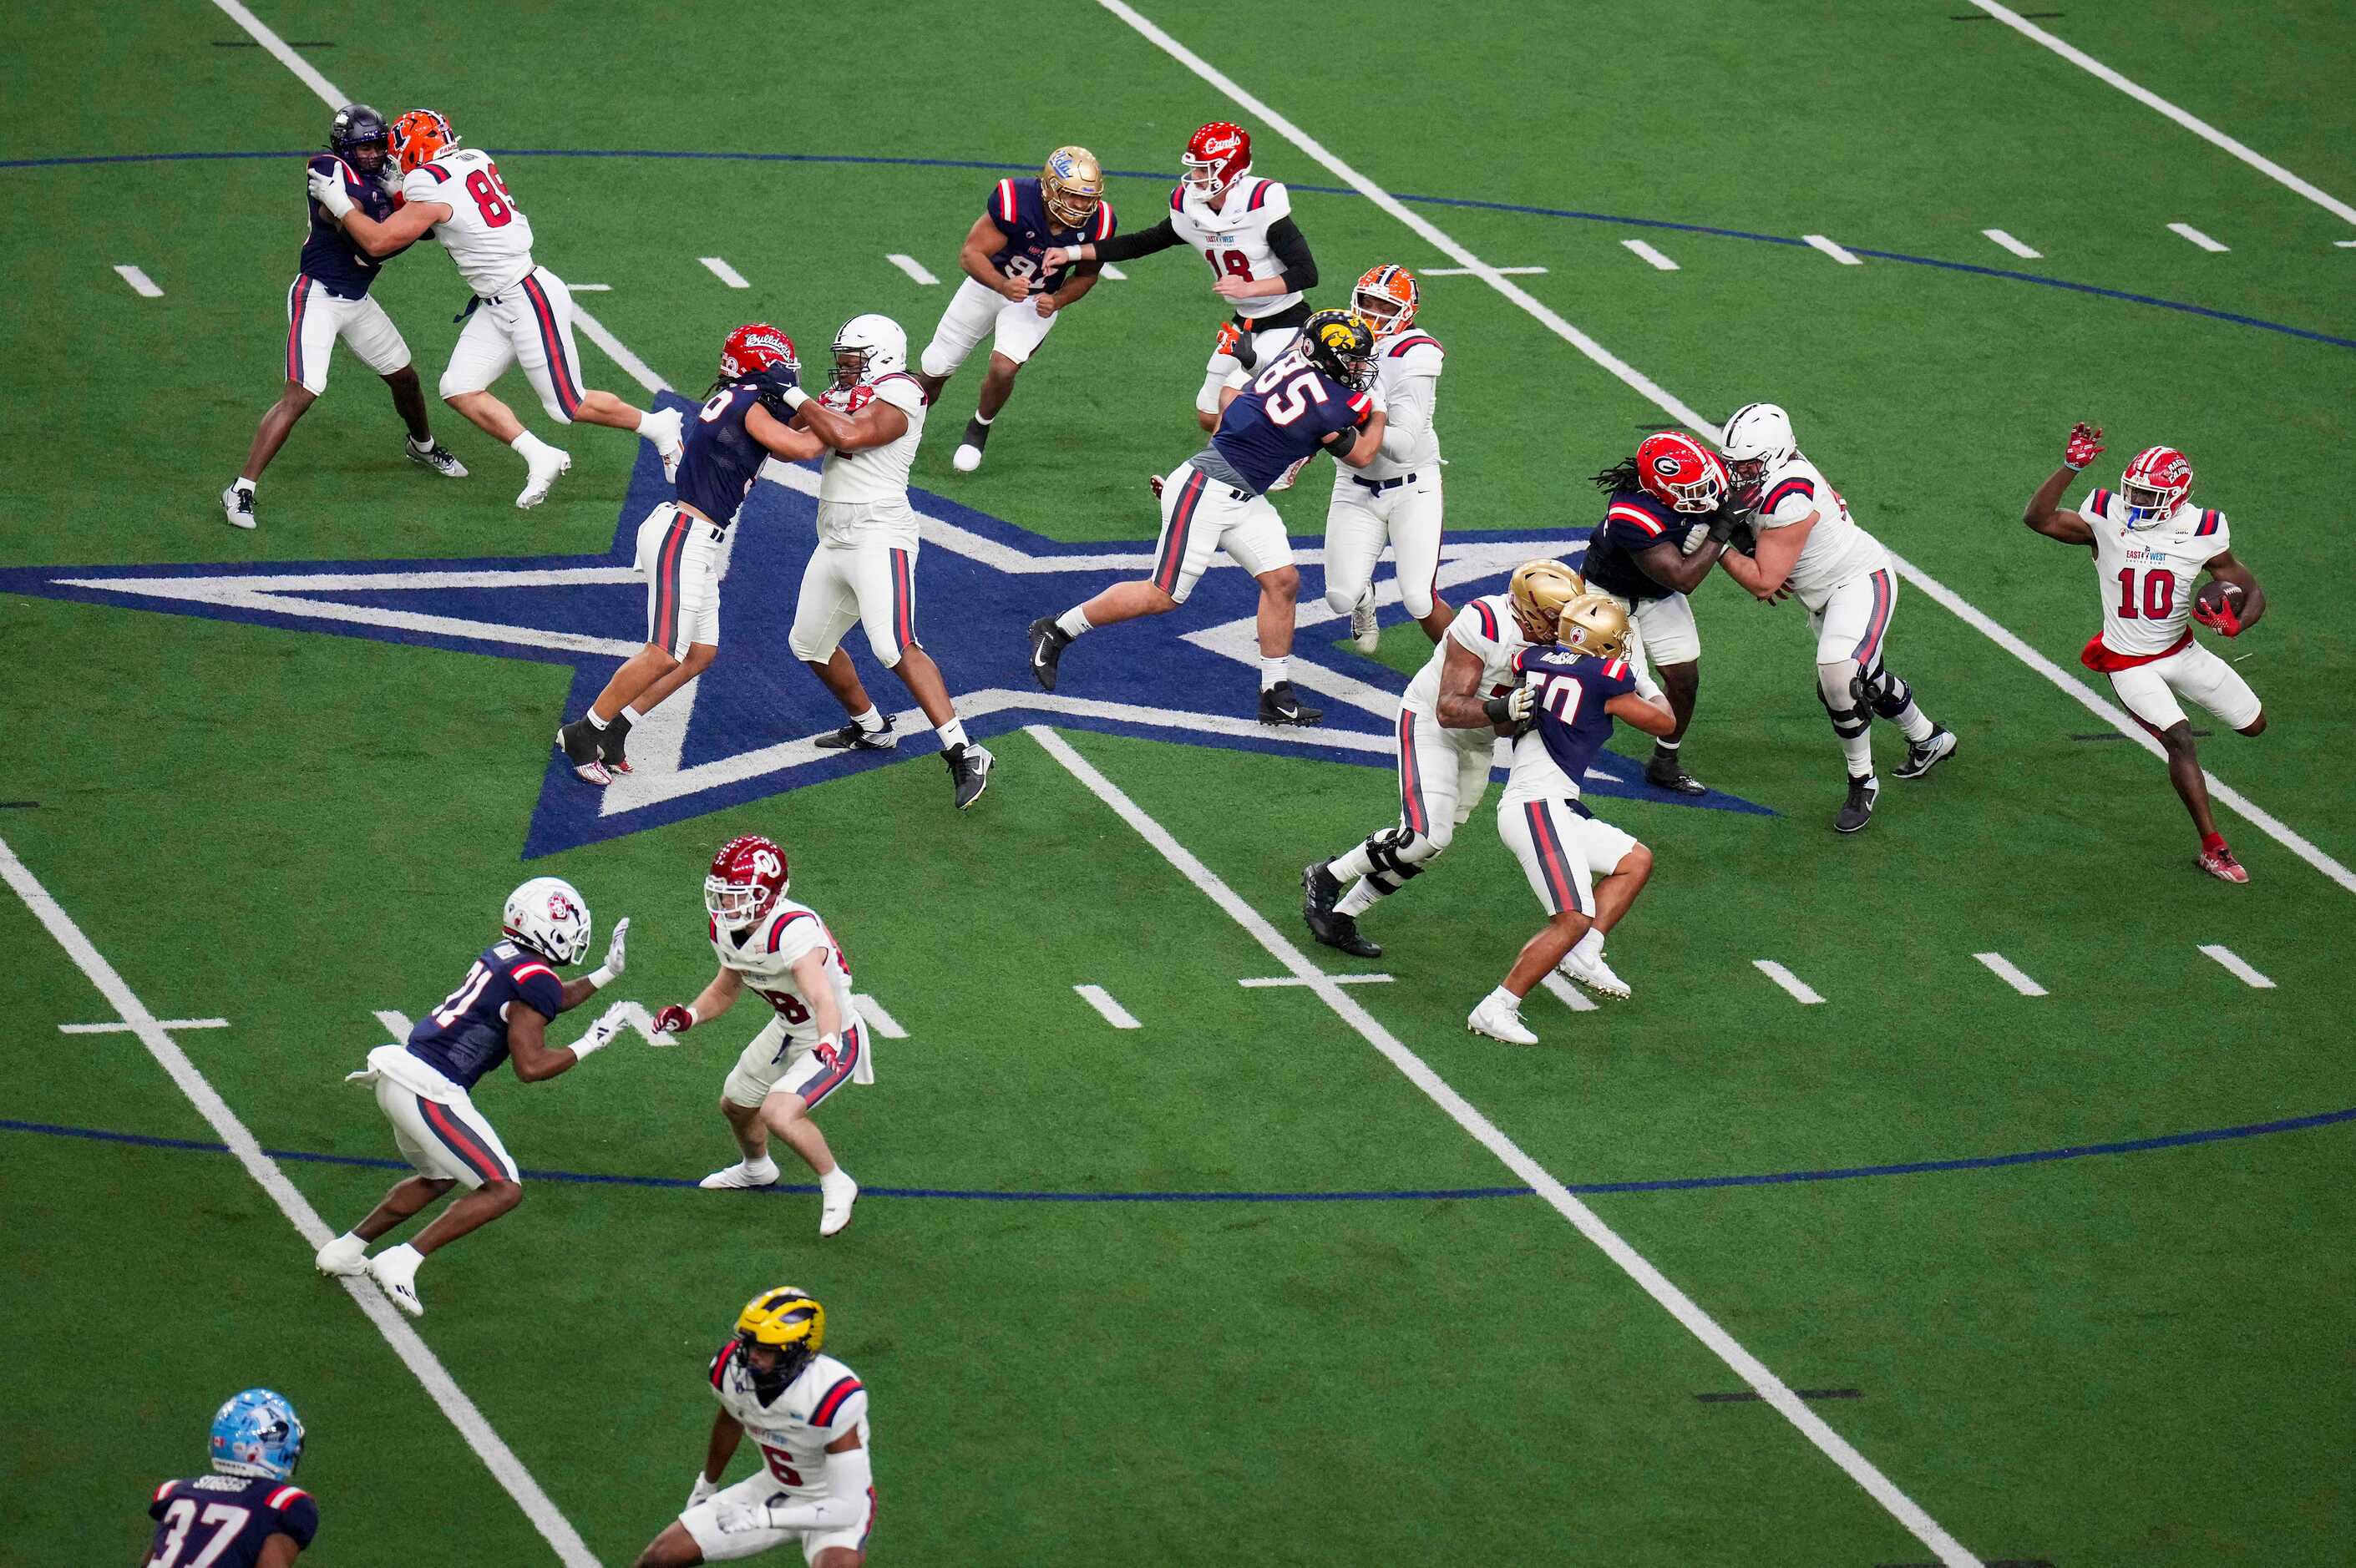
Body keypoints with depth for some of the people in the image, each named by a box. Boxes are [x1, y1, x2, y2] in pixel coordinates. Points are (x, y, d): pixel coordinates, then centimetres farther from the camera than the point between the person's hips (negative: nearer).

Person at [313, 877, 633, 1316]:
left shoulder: (502, 955, 14)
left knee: (439, 1177, 30)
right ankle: (401, 1263, -10)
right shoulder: (535, 979, -13)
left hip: (399, 1076, 9)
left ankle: (344, 1250, 33)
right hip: (430, 1092, -9)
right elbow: (530, 1066, -17)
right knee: (503, 1190, -4)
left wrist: (605, 975, 30)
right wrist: (588, 1045, -4)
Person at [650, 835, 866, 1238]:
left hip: (834, 1038, -9)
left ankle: (836, 1186, 0)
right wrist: (687, 1017, -10)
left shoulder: (794, 931, -37)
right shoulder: (727, 931, -10)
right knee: (736, 1105, 24)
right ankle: (756, 1169, 58)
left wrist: (828, 1044, -68)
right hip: (788, 1029, 9)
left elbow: (823, 998, -50)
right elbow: (725, 991, 8)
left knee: (779, 1113, -26)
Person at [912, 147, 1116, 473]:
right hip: (989, 283, -1)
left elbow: (1087, 274, -3)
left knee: (1003, 369, -23)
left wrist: (1056, 302, -22)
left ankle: (979, 428, 9)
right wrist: (1005, 286, -44)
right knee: (933, 371, 7)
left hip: (1038, 301, 1)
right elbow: (970, 254, -27)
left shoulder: (1097, 223, -22)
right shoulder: (1014, 203, -34)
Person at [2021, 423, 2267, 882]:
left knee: (2254, 724, 11)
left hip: (2180, 650, 4)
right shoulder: (2107, 520, -17)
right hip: (2129, 663, -4)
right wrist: (2070, 467, -39)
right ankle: (2213, 849, -11)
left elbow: (2253, 592, -6)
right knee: (2180, 739, -19)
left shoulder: (2201, 534, -13)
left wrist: (2237, 623, -28)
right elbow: (2037, 518, -28)